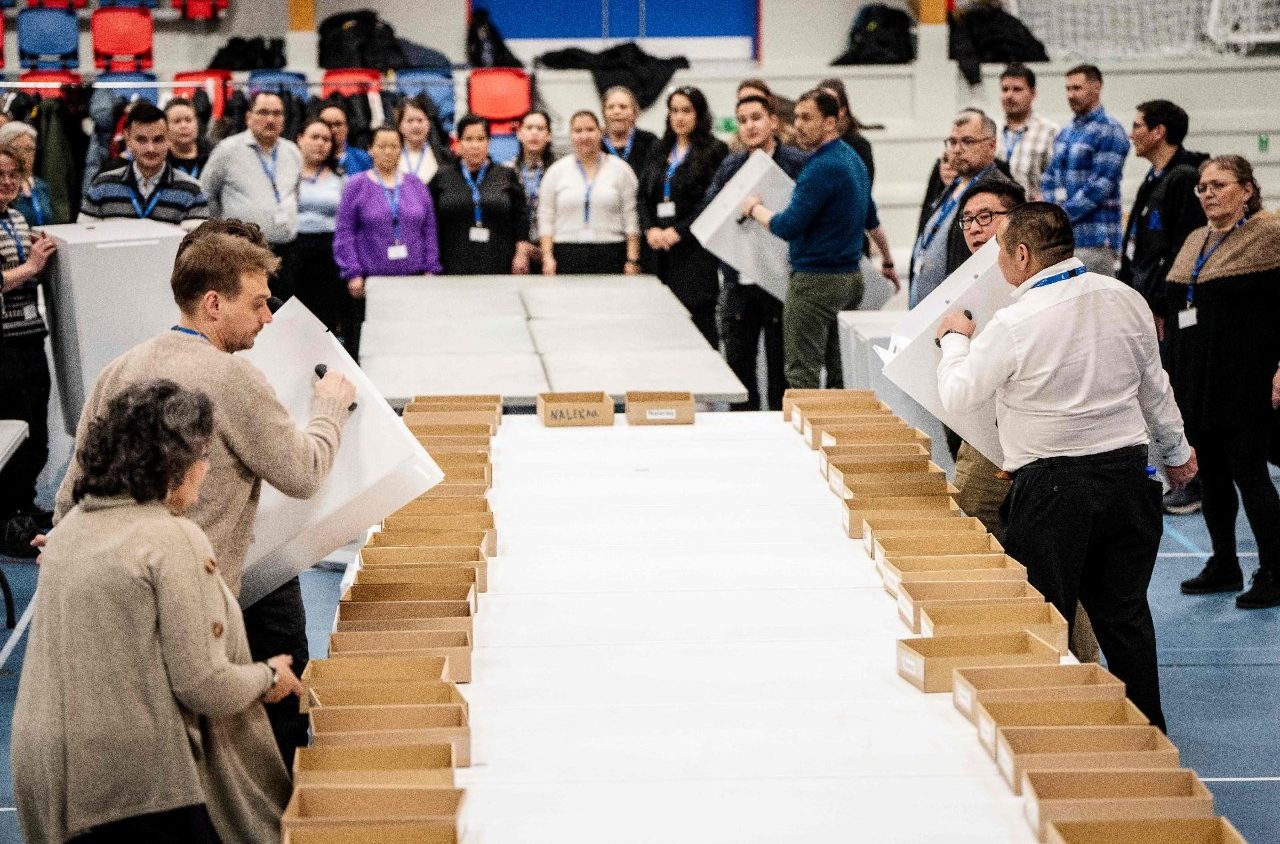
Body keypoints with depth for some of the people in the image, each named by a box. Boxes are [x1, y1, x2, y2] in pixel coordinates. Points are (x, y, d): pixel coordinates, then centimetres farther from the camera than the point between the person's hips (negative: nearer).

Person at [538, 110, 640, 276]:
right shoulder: (556, 172, 11)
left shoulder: (620, 170, 8)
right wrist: (547, 257, -2)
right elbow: (546, 220, 8)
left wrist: (632, 260, -3)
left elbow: (631, 220, 4)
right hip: (567, 255, 1)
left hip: (610, 256, -1)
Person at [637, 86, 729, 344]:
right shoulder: (659, 153, 18)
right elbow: (643, 196, 15)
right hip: (659, 251, 5)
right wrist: (650, 229, -3)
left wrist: (679, 231, -14)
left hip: (694, 250, -5)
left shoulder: (714, 152, -2)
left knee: (699, 317, -7)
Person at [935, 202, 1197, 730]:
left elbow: (957, 398, -6)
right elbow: (1155, 387, 14)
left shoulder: (1014, 324, -15)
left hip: (1053, 487, -6)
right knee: (1125, 615, 14)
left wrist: (955, 338, 13)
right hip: (1127, 472, 6)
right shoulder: (1126, 300, 2)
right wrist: (1175, 451, 30)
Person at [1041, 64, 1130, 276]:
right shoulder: (1065, 132, 18)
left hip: (1093, 239, -8)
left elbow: (1099, 187, -15)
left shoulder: (1109, 132, -7)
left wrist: (1063, 215, -14)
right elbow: (1049, 179, 18)